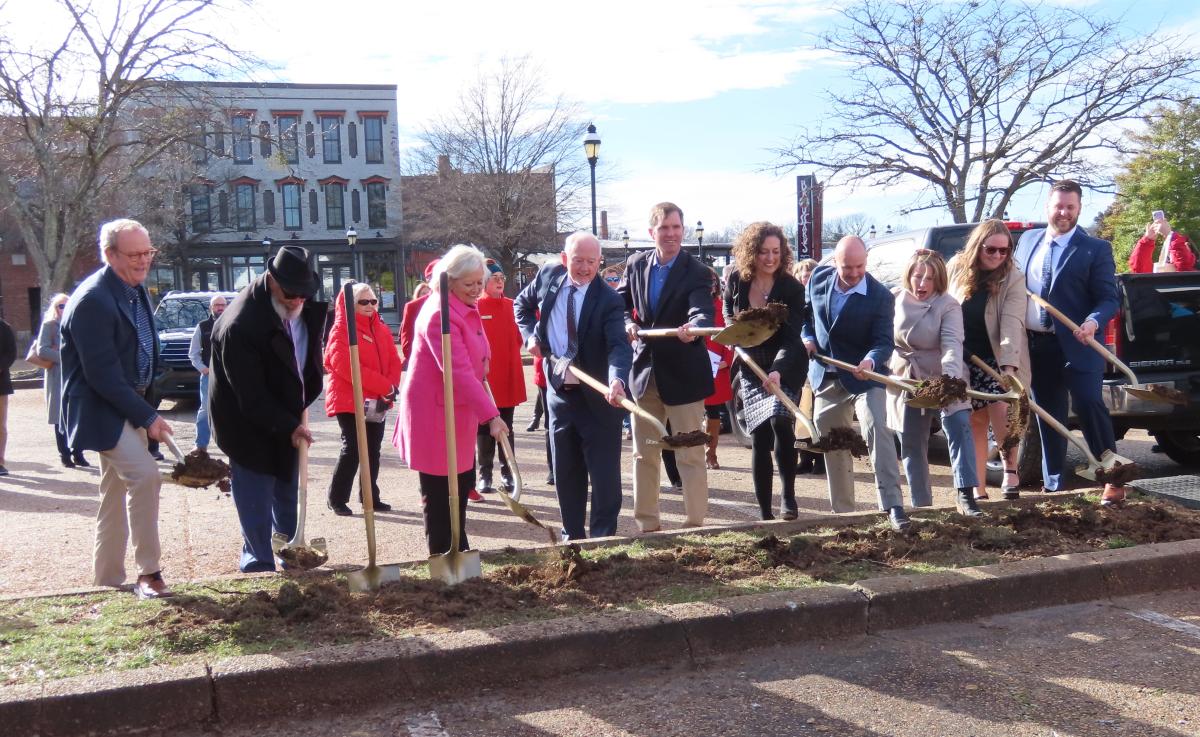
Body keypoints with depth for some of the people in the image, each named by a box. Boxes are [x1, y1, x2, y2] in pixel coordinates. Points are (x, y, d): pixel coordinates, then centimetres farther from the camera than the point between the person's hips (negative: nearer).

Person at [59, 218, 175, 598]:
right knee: (145, 476, -22)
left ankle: (108, 581, 26)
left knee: (118, 493, 15)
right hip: (100, 409, -9)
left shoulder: (135, 289, 7)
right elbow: (101, 374, -24)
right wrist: (147, 416, -22)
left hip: (129, 404, 9)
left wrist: (144, 407, 14)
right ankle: (148, 572, -10)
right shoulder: (92, 299, -22)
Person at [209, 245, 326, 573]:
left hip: (288, 417, 7)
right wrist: (289, 426, -23)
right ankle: (259, 563, 11)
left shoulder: (307, 308, -7)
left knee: (288, 493, 16)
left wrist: (304, 402, 3)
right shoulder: (239, 325, -29)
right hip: (248, 421, -7)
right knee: (255, 499, 0)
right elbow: (251, 396, -25)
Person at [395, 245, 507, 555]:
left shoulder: (467, 308, 9)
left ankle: (459, 551, 31)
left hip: (458, 409, 10)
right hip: (433, 412, -10)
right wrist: (490, 414, -32)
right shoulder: (439, 314, -22)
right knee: (440, 491, -1)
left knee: (463, 480, 17)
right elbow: (458, 372, -29)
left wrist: (481, 361, 6)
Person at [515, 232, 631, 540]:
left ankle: (603, 537, 12)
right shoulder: (548, 275, -1)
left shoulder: (609, 300, -16)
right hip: (559, 391, 5)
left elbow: (618, 345, -28)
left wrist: (617, 380, -47)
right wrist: (530, 334, 1)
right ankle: (572, 535, 27)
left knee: (605, 473, 0)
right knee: (566, 471, 14)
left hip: (597, 396, -5)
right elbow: (523, 303, 18)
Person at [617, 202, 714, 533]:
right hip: (644, 370, 5)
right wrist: (628, 323, -8)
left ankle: (695, 525, 10)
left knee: (690, 455, 2)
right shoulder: (636, 264, 3)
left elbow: (703, 312, -27)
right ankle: (647, 524, 26)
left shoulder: (697, 272, -11)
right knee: (643, 454, 13)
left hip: (683, 375, -5)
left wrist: (693, 328, -49)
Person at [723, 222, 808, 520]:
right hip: (752, 367, 3)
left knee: (780, 420, -25)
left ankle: (788, 495, -7)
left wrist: (777, 371, -39)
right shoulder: (736, 281, -7)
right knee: (759, 438, 0)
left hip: (785, 367, -3)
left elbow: (791, 338, -25)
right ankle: (764, 511, 10)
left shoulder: (792, 288, -18)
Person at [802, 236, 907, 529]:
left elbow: (884, 342, -16)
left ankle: (892, 506, -23)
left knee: (877, 429, -24)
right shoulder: (818, 279, -3)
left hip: (864, 377, -4)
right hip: (825, 378, 4)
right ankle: (843, 511, 25)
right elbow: (806, 312, 14)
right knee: (832, 446, 12)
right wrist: (808, 337, -4)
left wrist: (870, 361, -36)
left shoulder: (880, 296, -15)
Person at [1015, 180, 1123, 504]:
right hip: (1036, 345, 5)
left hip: (1076, 346, -4)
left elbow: (1109, 298, -4)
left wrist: (1093, 322, -25)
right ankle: (1054, 485, 21)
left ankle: (1113, 480, 1)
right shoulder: (1028, 240, 12)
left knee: (1089, 406, -12)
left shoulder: (1096, 248, -2)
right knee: (1048, 417, 11)